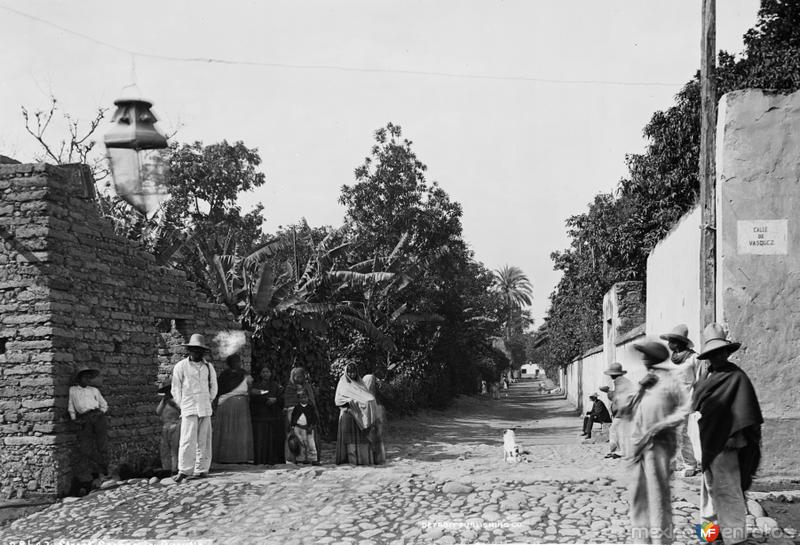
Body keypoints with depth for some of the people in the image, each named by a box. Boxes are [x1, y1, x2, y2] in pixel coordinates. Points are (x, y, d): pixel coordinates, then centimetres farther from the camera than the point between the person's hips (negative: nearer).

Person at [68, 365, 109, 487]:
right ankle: (85, 479, -4)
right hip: (84, 421, -1)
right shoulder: (72, 390, 16)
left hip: (98, 417, 2)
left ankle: (102, 473, 3)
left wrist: (100, 412, 6)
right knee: (85, 449, -5)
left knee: (102, 446, -3)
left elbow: (104, 405, 23)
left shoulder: (94, 390, 19)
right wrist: (74, 418, 5)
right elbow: (71, 407, 18)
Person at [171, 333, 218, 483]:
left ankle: (201, 469, 7)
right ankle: (184, 470, -10)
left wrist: (208, 401, 13)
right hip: (189, 408, -3)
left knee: (204, 440, 2)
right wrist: (182, 406, 2)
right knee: (188, 440, -12)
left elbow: (213, 387, 21)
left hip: (205, 409, 3)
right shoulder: (180, 366, 2)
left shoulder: (208, 367, 11)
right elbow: (176, 389, 6)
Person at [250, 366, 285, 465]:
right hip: (260, 415, -2)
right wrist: (267, 399, -16)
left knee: (274, 438, -4)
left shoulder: (275, 385, 15)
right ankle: (260, 461, -7)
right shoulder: (255, 385, 10)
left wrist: (275, 400, -14)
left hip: (274, 416, 2)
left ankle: (273, 460, -2)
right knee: (261, 438, -8)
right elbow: (254, 397, -5)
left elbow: (282, 397, 5)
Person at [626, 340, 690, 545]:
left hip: (658, 444, -7)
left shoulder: (668, 380, -6)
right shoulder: (644, 380, 15)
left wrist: (662, 425, -14)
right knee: (639, 492, 10)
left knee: (658, 493, -5)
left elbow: (685, 407, -8)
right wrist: (640, 389, -4)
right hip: (639, 443, 7)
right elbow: (627, 408, 11)